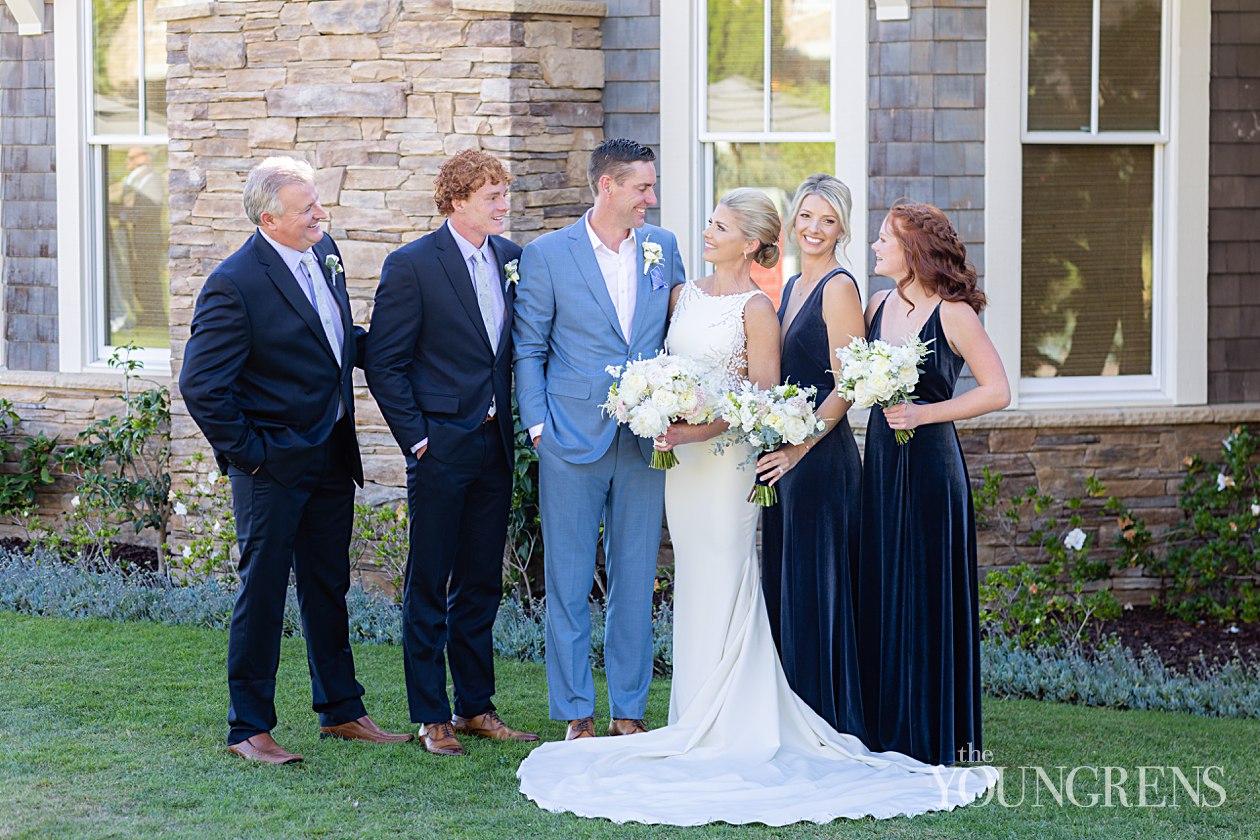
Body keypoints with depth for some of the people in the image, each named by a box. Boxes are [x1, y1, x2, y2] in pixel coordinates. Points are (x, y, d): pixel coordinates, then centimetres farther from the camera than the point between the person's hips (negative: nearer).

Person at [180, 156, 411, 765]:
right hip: (272, 464, -8)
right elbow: (200, 384, -20)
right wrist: (246, 449, -15)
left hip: (331, 456, 8)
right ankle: (248, 728, 9)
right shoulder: (235, 284, -20)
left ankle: (340, 710, 29)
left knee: (328, 587, 17)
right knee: (263, 592, 0)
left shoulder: (323, 253, 5)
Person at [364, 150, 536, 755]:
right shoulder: (411, 265, -9)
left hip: (495, 445, 6)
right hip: (441, 446, -5)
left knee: (481, 583, 11)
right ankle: (431, 717, 7)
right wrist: (415, 437, -10)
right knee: (429, 585, 1)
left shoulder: (511, 258, 8)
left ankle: (476, 706, 20)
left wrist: (516, 421, 7)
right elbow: (383, 363, -7)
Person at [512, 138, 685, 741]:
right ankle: (576, 714, 9)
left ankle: (629, 710, 16)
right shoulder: (547, 255, -2)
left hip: (646, 442, 3)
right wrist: (538, 425, -5)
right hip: (574, 442, -3)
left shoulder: (663, 249, 7)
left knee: (636, 582, 7)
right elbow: (528, 349, 1)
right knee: (569, 584, 2)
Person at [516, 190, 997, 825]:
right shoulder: (684, 295, 11)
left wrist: (698, 431, -20)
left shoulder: (756, 309, -9)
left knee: (723, 581, -4)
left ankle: (732, 725, 1)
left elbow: (763, 399, -12)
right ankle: (696, 722, 15)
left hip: (726, 456, -7)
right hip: (681, 458, 7)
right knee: (693, 582, 10)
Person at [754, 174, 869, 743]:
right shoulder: (792, 287, 16)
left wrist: (798, 448, -22)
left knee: (814, 584, -5)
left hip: (822, 457, -9)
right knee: (781, 583, 12)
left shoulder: (839, 288, -11)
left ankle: (827, 718, 2)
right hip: (784, 453, 9)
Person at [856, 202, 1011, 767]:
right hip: (879, 461, 7)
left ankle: (932, 736, 7)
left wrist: (923, 413, -16)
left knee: (927, 593, -2)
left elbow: (997, 391, -11)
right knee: (878, 592, 8)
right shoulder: (879, 306, 9)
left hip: (929, 463, -7)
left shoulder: (952, 313, -9)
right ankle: (886, 731, 16)